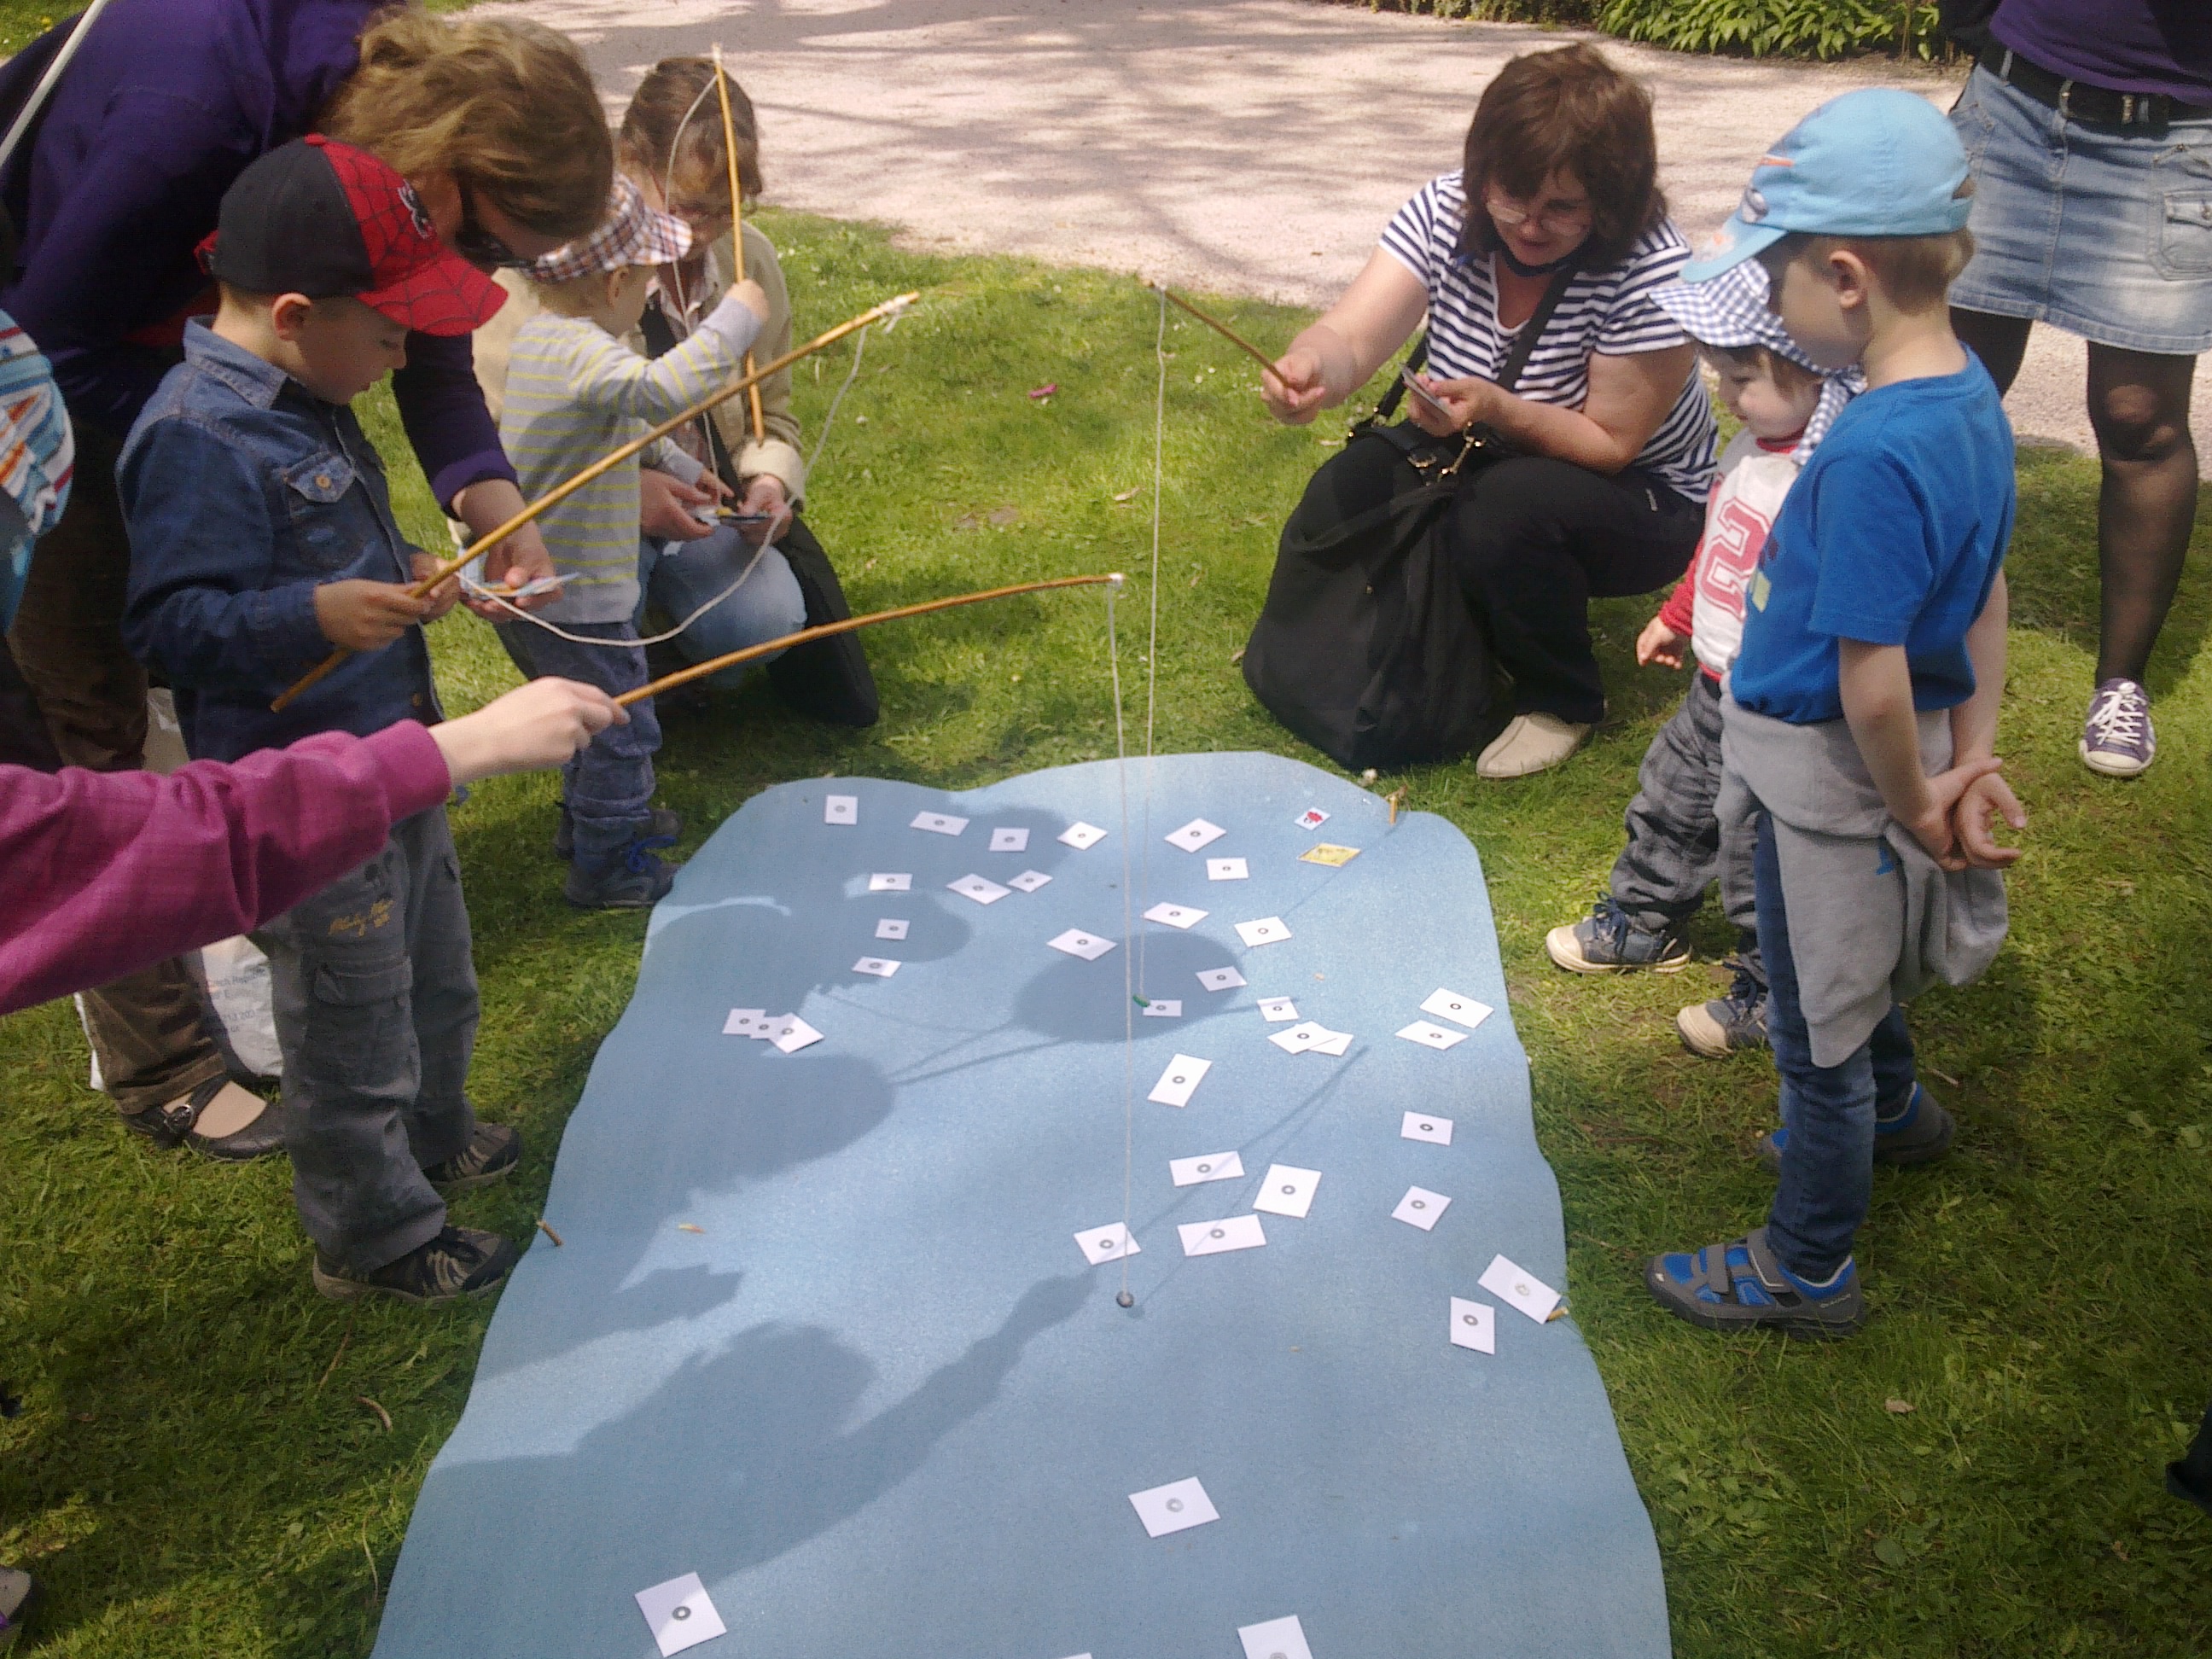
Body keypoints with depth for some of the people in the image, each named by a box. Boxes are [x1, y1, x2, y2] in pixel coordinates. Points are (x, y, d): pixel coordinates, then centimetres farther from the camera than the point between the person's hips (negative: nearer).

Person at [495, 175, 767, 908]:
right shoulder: (584, 356, -27)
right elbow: (663, 389, -46)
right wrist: (735, 320, -34)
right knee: (623, 728, 3)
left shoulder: (535, 339, 8)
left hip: (538, 580, 10)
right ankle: (603, 867, 16)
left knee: (597, 710, 28)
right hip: (578, 595, -10)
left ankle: (589, 815, 46)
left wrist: (680, 466, 30)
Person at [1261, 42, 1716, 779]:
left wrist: (1495, 409, -39)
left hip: (1641, 500, -5)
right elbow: (1353, 335, -25)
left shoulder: (1651, 271, -27)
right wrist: (1310, 371, -49)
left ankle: (1561, 701, -8)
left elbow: (1610, 442, -22)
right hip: (1491, 466, 5)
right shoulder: (1445, 211, -14)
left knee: (1505, 508, -35)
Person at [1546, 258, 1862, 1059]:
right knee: (1669, 803, 25)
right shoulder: (1751, 450, 3)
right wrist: (1676, 618, 31)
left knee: (1758, 851, 5)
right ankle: (1641, 923, 47)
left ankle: (1769, 992, 24)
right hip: (1714, 688, 10)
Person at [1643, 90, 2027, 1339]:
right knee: (1853, 970, 33)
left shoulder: (1875, 455, -32)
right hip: (1880, 759, 9)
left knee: (1820, 1026, 10)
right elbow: (1987, 592, 4)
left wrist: (1918, 810, -14)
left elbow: (1873, 683, -29)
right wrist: (1975, 756, 3)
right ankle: (1892, 1112, 60)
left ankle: (1808, 1270, 30)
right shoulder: (1970, 394, -3)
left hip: (1828, 774, -9)